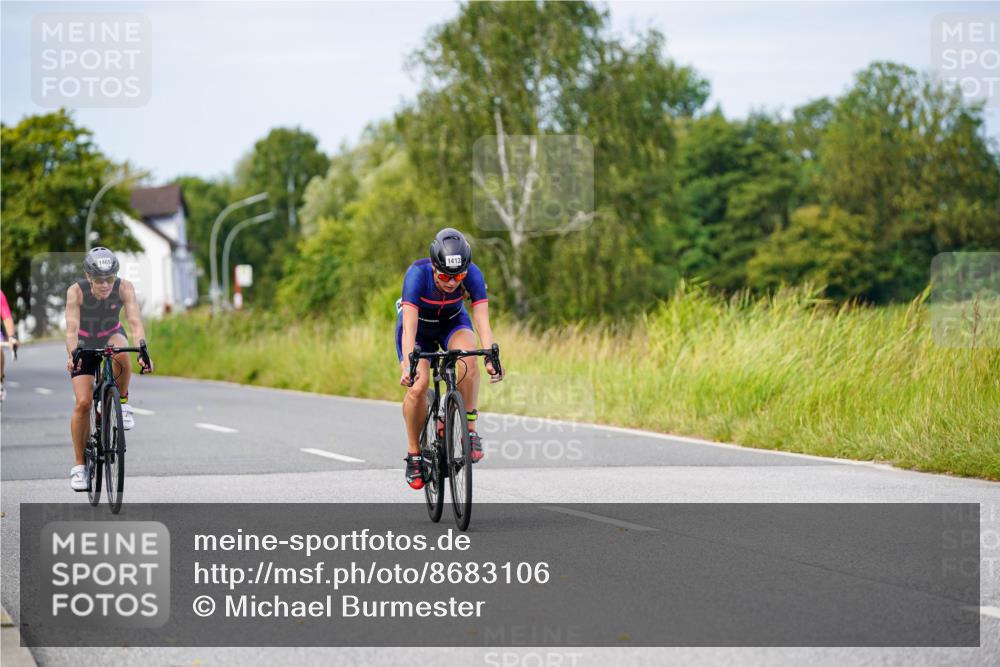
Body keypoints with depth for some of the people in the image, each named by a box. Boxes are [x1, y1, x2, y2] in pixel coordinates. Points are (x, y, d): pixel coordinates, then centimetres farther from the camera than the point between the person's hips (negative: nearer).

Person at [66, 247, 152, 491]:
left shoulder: (124, 288, -26)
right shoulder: (76, 291, -29)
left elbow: (135, 322, -35)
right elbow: (72, 328, -37)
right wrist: (72, 355, -56)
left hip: (112, 336, 1)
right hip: (84, 344, -1)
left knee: (121, 354, -38)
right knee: (83, 402, -14)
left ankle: (122, 402, -13)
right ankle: (79, 464, -1)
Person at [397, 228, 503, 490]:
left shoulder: (472, 275, -30)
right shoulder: (417, 274, -35)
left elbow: (482, 321, -33)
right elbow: (409, 326, -42)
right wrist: (408, 365, -55)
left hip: (453, 323, 1)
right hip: (419, 325, -1)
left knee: (469, 359, -32)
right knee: (418, 385, -23)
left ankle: (469, 430, -20)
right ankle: (414, 454, -4)